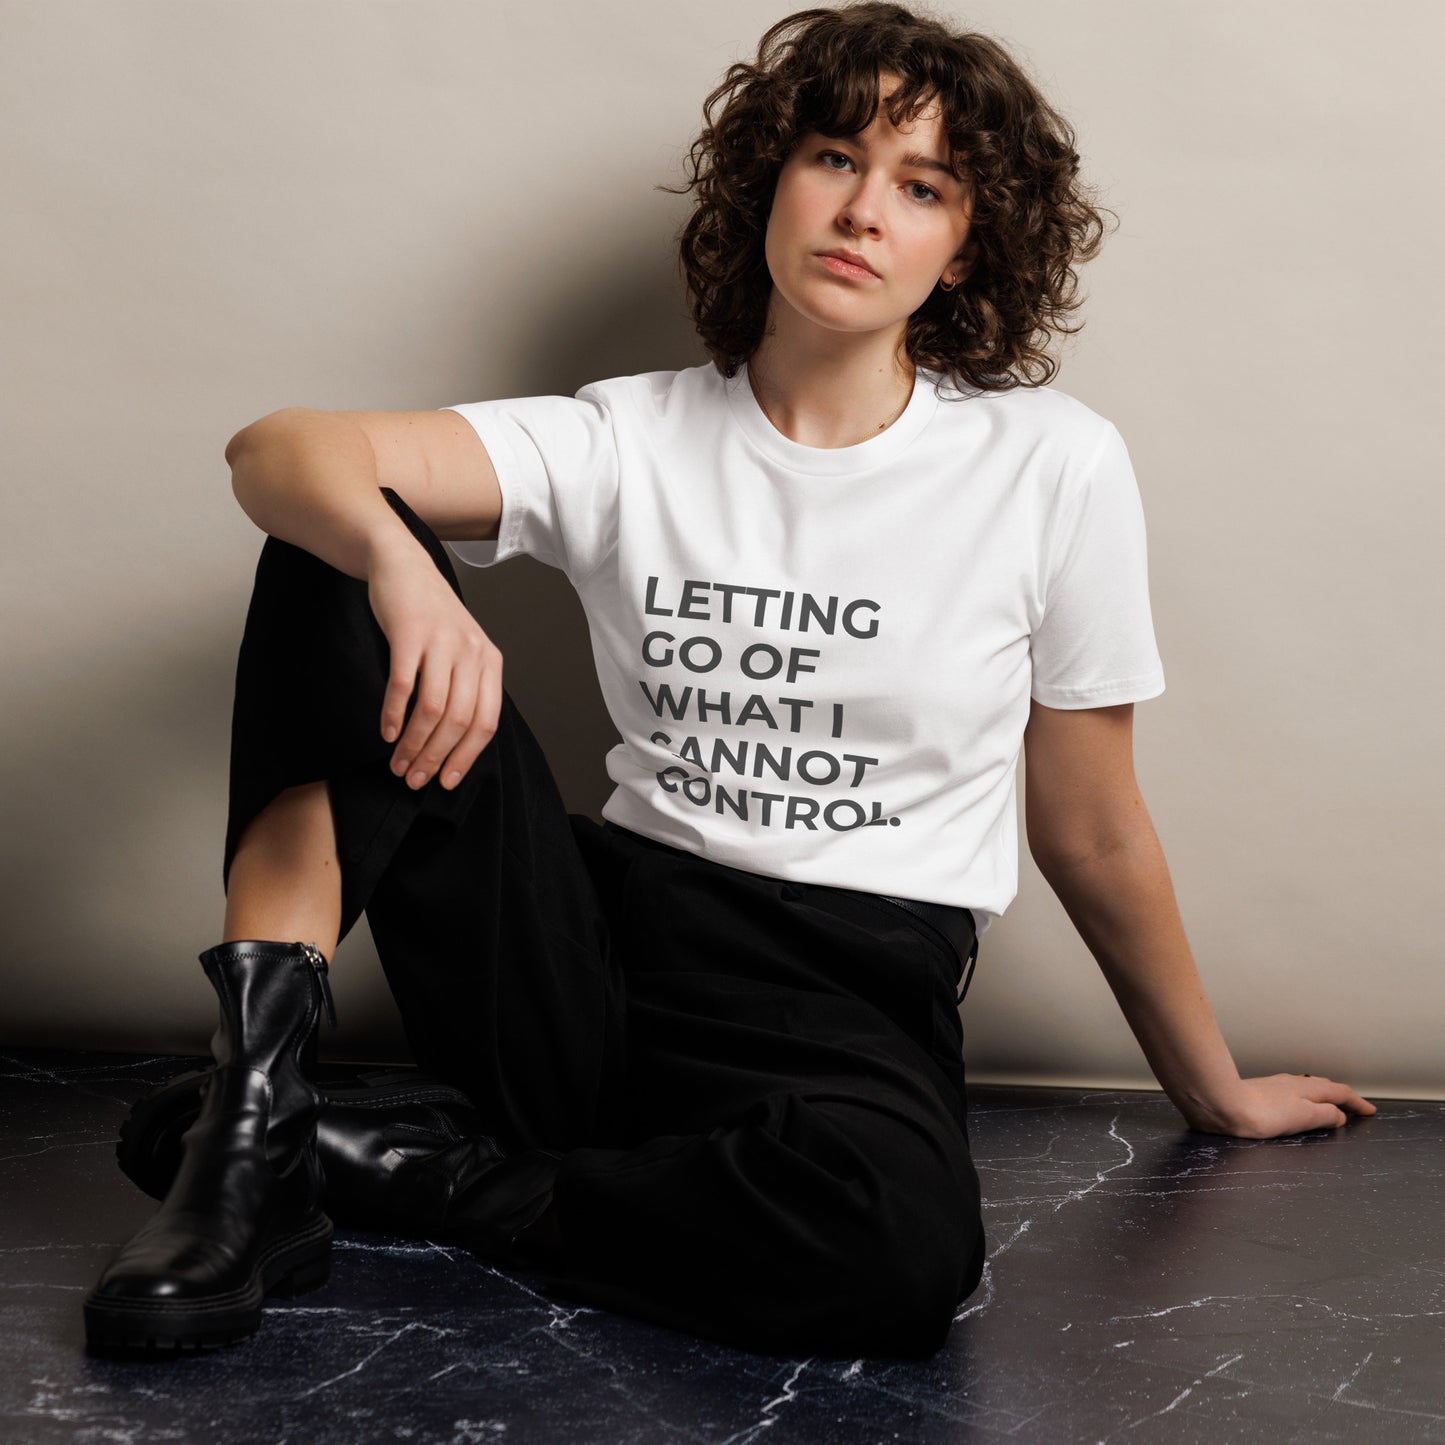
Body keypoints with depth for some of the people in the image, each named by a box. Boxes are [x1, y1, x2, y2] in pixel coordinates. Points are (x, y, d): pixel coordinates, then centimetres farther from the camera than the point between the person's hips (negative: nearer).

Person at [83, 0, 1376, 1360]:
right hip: (599, 944, 1)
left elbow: (1091, 832, 9)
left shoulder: (1051, 466, -1)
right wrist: (397, 562, -35)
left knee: (904, 1246, -38)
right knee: (336, 555, -13)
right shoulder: (629, 443, 2)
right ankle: (253, 1123, -17)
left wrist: (1215, 1092, 17)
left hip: (854, 998, -1)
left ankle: (395, 1158, -15)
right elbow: (278, 449, -12)